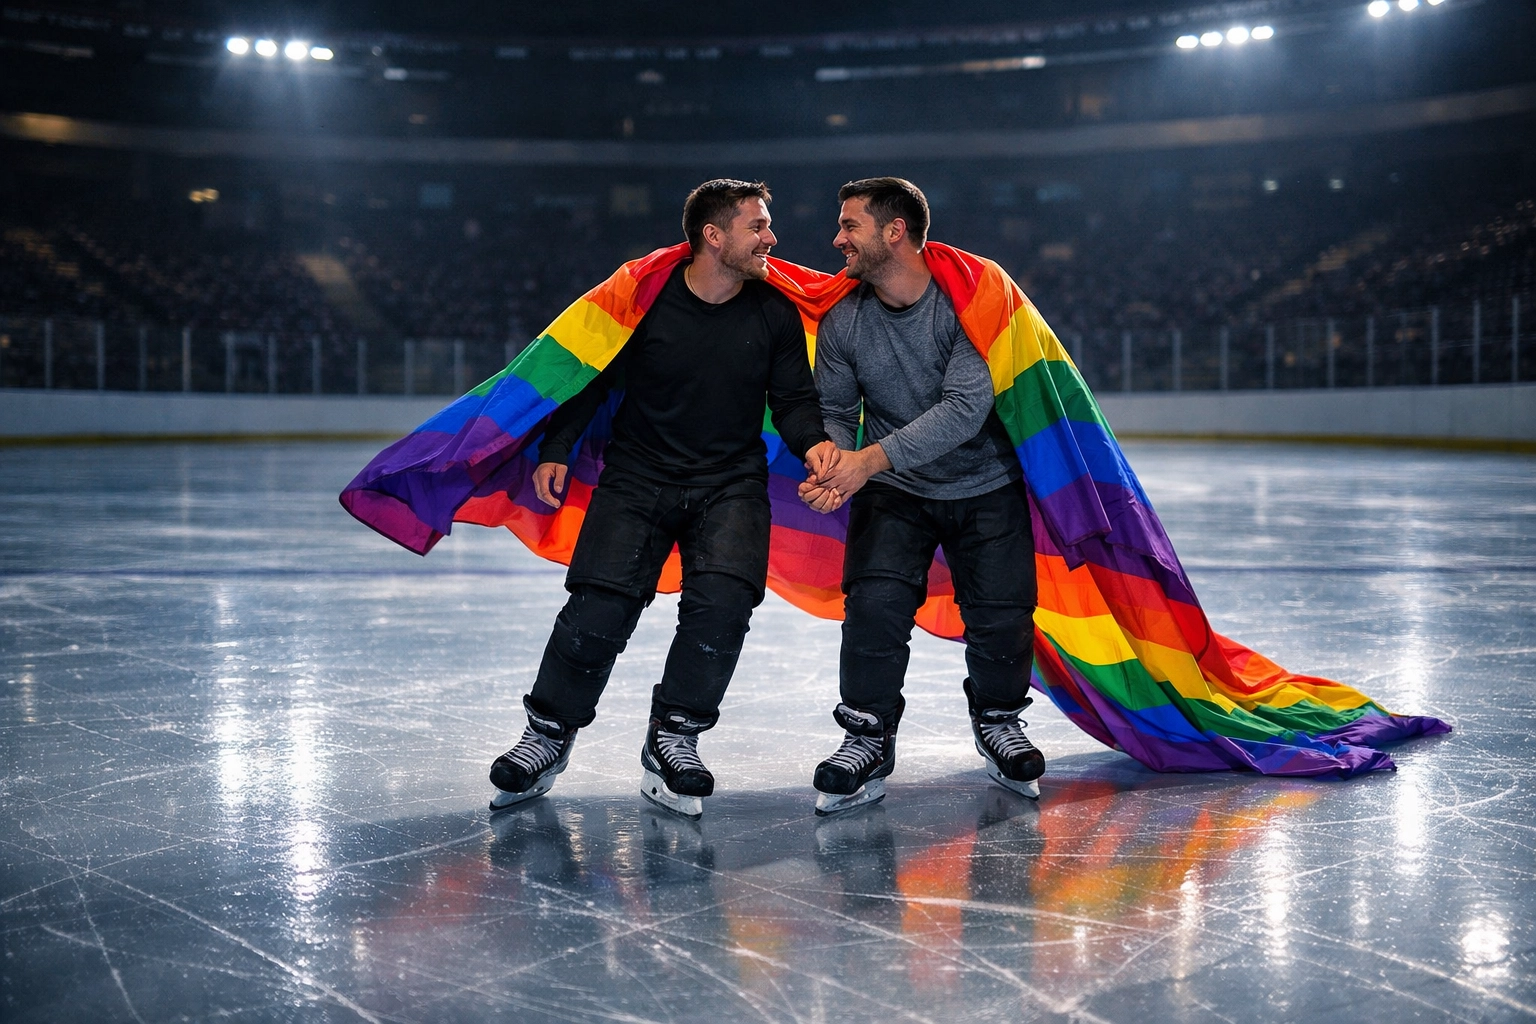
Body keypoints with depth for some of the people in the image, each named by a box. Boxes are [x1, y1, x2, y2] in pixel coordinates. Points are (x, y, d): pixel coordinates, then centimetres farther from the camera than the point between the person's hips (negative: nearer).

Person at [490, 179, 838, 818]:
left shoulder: (775, 314, -1)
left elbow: (793, 399, 5)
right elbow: (592, 375, 2)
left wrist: (812, 442, -15)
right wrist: (556, 449, -6)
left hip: (732, 482, 2)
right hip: (638, 475, -1)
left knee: (722, 599, -22)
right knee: (599, 608, -13)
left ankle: (672, 741, -2)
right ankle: (549, 734, 10)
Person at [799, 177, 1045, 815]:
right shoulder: (842, 321, -6)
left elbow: (966, 406, -27)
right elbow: (835, 410, 1)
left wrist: (871, 458, -32)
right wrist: (831, 465, -22)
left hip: (985, 487, -2)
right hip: (892, 494, 2)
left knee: (1002, 617, -5)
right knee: (873, 604, -18)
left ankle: (997, 721, 25)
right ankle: (868, 740, 0)